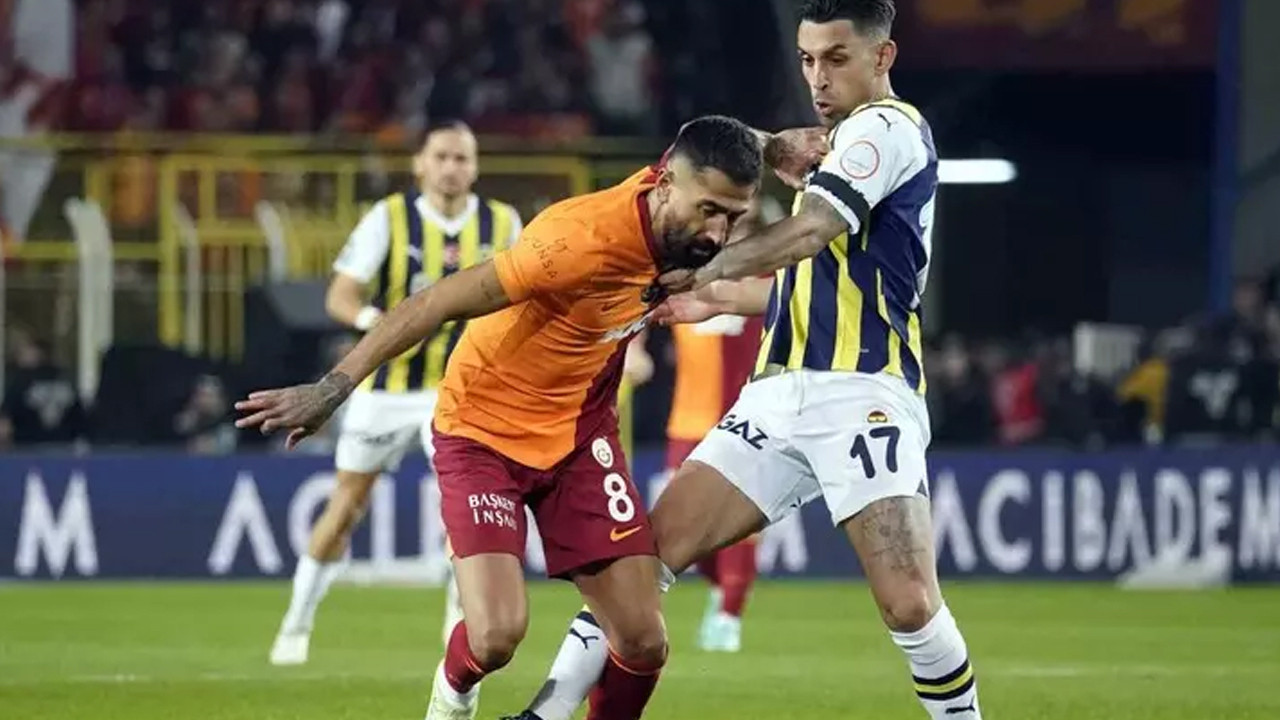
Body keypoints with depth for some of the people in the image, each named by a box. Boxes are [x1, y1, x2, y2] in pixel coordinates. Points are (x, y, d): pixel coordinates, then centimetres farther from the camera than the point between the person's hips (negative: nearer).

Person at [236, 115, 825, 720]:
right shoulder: (583, 239, -31)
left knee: (643, 645, -6)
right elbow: (438, 303, -27)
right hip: (486, 429, -6)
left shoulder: (678, 214, -11)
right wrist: (335, 386, -28)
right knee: (496, 637, -20)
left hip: (580, 433, 6)